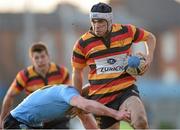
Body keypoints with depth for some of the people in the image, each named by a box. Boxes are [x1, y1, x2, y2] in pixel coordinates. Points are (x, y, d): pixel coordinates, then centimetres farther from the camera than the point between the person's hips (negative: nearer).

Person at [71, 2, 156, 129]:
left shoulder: (126, 31, 1)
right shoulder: (82, 44, 0)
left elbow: (150, 37, 20)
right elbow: (77, 72, 14)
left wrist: (150, 56, 2)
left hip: (127, 90, -1)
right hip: (100, 98, 1)